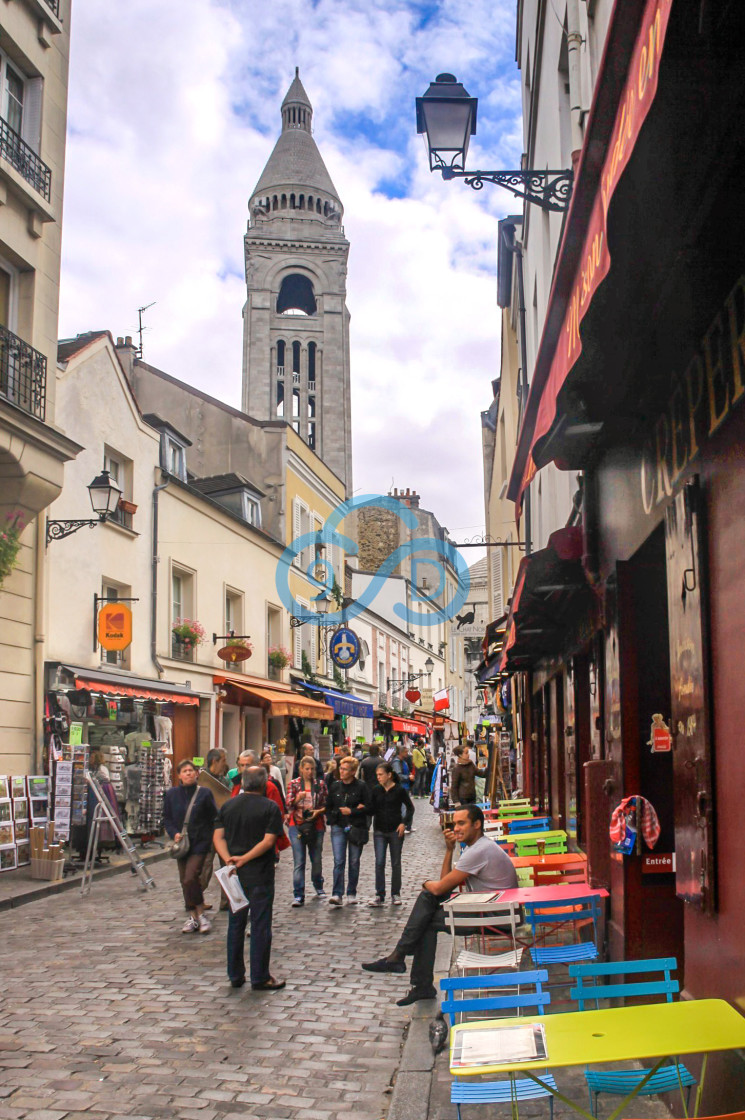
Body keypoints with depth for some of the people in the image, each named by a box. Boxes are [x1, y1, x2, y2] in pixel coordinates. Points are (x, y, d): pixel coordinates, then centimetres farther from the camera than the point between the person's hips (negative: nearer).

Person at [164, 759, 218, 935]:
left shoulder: (204, 794, -3)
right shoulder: (171, 795, 4)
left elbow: (214, 818, 2)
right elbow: (167, 818, 9)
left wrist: (210, 838, -5)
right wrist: (174, 833, -7)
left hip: (200, 843, -4)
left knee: (190, 878, -16)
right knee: (184, 881, 7)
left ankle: (199, 914, -1)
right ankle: (193, 916, 19)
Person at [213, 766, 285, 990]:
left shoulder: (228, 806, 7)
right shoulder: (270, 808, -8)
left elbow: (218, 837, -1)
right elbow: (268, 841, -17)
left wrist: (229, 860, -12)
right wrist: (244, 859, -17)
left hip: (235, 872, 5)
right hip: (260, 875, -5)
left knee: (236, 924, 14)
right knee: (260, 925, 2)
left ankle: (235, 975, 20)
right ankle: (260, 978, 6)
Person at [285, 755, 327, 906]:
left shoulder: (320, 784, 6)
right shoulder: (294, 783, 3)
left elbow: (326, 805, 9)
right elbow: (288, 805, -2)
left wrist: (318, 811, -10)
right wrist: (298, 798, -21)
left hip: (316, 826, 2)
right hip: (297, 825, -2)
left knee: (317, 859, 12)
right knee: (298, 862, -7)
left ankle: (319, 888, 33)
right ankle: (298, 895, -5)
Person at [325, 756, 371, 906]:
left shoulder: (361, 787, -3)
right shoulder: (335, 786, 7)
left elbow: (368, 807, -5)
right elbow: (328, 807, 15)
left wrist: (351, 811, -12)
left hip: (356, 828, -2)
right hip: (338, 828, 2)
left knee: (354, 862, 6)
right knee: (338, 861, -8)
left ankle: (351, 894, 16)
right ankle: (337, 894, -10)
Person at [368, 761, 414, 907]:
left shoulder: (400, 790, -6)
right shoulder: (376, 790, 2)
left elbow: (410, 808, 2)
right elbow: (371, 809, 7)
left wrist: (404, 823, -8)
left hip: (396, 831, -2)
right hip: (379, 831, 2)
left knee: (396, 863, 7)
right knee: (379, 863, -4)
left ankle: (396, 894, 19)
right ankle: (379, 896, -1)